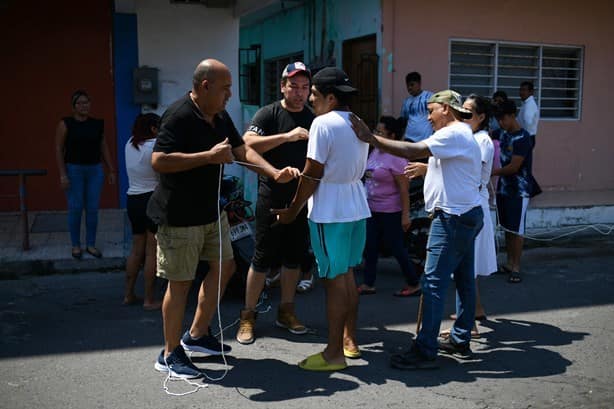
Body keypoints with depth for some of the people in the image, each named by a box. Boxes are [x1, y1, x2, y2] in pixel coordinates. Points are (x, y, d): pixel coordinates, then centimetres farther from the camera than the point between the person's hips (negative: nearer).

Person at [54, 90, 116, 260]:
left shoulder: (98, 124, 6)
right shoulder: (65, 124, -4)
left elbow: (104, 148, 12)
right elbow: (58, 149, -5)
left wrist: (111, 171, 10)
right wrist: (62, 174, -11)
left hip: (95, 170, 3)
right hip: (73, 170, -3)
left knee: (93, 209, 5)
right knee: (75, 209, 0)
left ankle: (91, 244, 16)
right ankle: (75, 245, 13)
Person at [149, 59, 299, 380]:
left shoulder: (220, 117, 7)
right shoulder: (178, 116, -20)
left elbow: (242, 150, 10)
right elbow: (158, 161, -28)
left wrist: (275, 173, -5)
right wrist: (209, 156, -27)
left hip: (211, 210, 9)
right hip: (179, 216, -9)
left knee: (224, 267, 16)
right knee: (180, 281, -1)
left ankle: (196, 335, 31)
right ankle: (170, 354, 15)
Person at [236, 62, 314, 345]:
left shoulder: (314, 119, 11)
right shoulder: (268, 114, -4)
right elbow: (248, 144, -20)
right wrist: (286, 136, -27)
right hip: (272, 197, -5)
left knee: (294, 257, 12)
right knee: (263, 258, -1)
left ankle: (286, 312, 26)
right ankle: (248, 316, 11)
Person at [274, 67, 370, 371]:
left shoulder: (323, 123, -13)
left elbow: (312, 174, -14)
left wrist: (293, 210, -5)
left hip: (330, 212, -8)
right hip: (356, 208, 8)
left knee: (334, 279, -3)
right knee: (347, 274, 17)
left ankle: (334, 353, 5)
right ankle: (349, 340, 27)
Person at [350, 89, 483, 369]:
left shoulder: (453, 134, -14)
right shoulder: (464, 135, 19)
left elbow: (412, 151, -25)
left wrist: (371, 138, -24)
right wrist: (426, 168, 15)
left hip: (453, 218, -11)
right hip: (467, 215, 11)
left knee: (434, 283, -10)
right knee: (464, 279, 14)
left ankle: (424, 351, -8)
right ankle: (460, 340, 24)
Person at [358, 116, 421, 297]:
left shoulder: (396, 158, -18)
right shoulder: (375, 151, 7)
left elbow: (404, 188, -19)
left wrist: (405, 214, -20)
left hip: (390, 212, -8)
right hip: (373, 209, 8)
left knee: (396, 248, 2)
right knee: (370, 247, 10)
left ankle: (414, 284, 17)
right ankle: (368, 284, 19)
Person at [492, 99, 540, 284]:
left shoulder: (522, 138, -17)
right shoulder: (504, 134, 8)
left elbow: (513, 167, -19)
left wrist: (491, 173, -13)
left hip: (519, 191, -7)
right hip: (503, 188, 7)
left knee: (516, 230, -2)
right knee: (507, 227, 12)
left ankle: (516, 267, 7)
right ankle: (509, 262, 22)